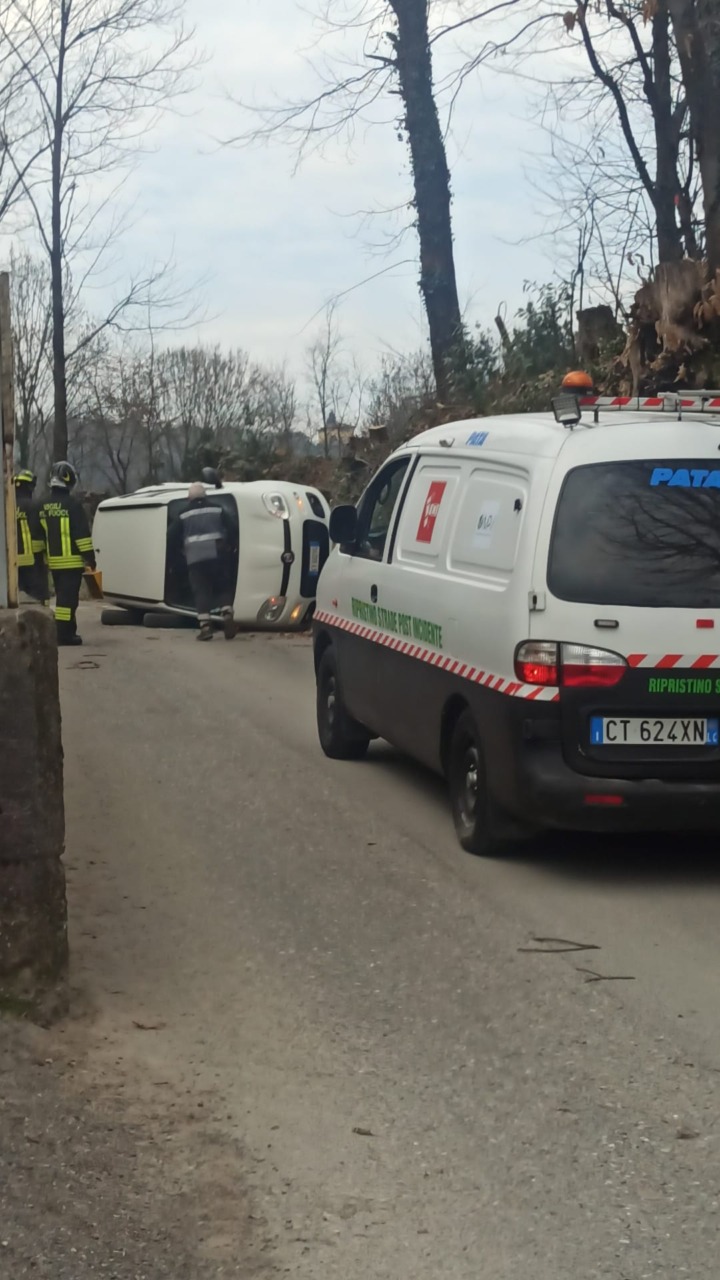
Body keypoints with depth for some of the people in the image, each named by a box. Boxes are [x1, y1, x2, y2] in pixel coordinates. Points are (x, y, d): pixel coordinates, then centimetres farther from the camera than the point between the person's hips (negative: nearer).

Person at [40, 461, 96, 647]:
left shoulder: (44, 507, 11)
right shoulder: (73, 504, -12)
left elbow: (41, 534, 17)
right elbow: (82, 534, -14)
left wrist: (44, 556, 24)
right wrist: (90, 556, -8)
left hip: (54, 561, 7)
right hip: (71, 560, -7)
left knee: (62, 596, 17)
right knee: (68, 597, -8)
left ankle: (66, 631, 22)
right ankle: (64, 634, -11)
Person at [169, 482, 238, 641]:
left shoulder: (184, 515, 12)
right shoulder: (217, 509, 12)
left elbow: (172, 536, 11)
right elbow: (231, 530, 6)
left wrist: (176, 551, 28)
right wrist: (227, 546, 19)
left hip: (195, 558, 0)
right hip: (216, 555, 1)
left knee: (201, 590, 1)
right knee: (223, 587, 12)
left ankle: (205, 625, -10)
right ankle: (227, 614, -9)